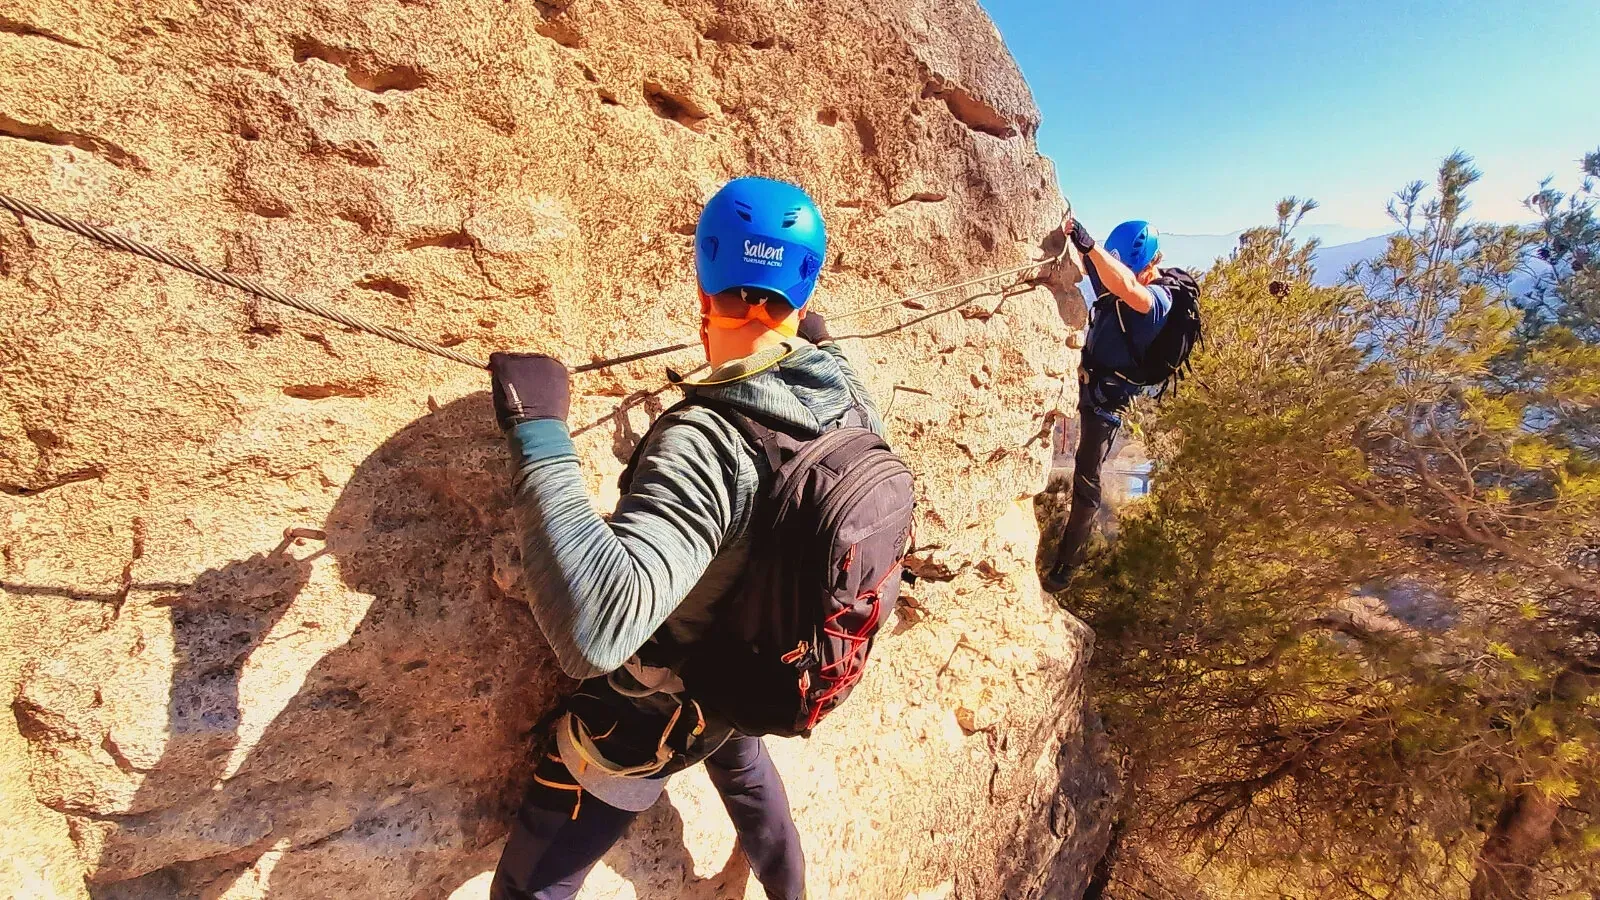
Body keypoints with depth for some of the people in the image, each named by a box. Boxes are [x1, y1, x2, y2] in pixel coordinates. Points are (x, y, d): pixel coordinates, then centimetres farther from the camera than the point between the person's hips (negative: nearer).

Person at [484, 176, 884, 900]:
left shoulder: (705, 442, -40)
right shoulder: (848, 395, -16)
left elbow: (599, 630, -51)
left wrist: (539, 434, -45)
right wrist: (824, 348, 18)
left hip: (657, 712, -7)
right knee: (741, 761, 40)